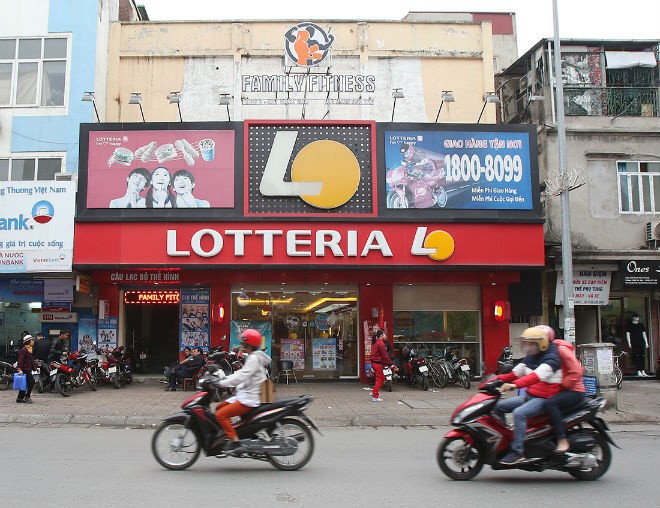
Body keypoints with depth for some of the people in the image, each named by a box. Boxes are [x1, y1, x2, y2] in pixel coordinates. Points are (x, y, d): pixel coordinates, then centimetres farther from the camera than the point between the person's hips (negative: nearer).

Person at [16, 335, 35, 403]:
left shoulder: (30, 349, 15)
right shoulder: (24, 350, -15)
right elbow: (20, 360, -22)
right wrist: (19, 369, -28)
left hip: (28, 370, 10)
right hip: (24, 369, -10)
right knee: (31, 382, -10)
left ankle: (20, 398, 19)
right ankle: (27, 397, -1)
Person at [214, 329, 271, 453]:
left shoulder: (254, 358, -17)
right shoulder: (253, 356, 15)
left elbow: (241, 376, -25)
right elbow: (241, 373, 20)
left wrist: (220, 383, -23)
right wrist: (224, 378, 12)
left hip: (250, 399, -11)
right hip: (246, 395, 11)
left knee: (220, 414, -17)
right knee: (219, 407, 17)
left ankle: (235, 441, -16)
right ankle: (228, 435, 21)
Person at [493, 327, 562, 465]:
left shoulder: (551, 357, -15)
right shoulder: (530, 358, 14)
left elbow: (537, 376, -32)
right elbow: (515, 373, 15)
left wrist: (515, 385, -44)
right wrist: (498, 378, -4)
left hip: (545, 398, -9)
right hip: (530, 396, 9)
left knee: (519, 413, -32)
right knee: (498, 406, 3)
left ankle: (518, 451, -27)